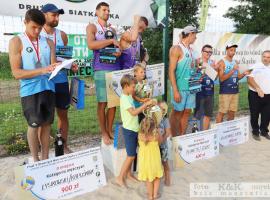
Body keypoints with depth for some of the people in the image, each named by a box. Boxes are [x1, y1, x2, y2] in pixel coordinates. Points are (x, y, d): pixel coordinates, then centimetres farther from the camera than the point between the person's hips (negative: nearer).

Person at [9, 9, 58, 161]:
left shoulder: (48, 42, 9)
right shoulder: (16, 42, -3)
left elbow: (53, 64, 5)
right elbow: (16, 73, -10)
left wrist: (56, 67, -19)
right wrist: (42, 70, -21)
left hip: (48, 88, 4)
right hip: (30, 90, -3)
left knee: (47, 123, 8)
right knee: (34, 125, 2)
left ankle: (45, 158, 21)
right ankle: (35, 160, 19)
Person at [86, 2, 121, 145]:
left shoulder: (112, 29, 22)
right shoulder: (92, 27, 5)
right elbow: (91, 45, -14)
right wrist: (111, 41, -12)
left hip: (116, 68, 5)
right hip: (101, 69, -5)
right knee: (102, 102, -2)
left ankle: (110, 130, 18)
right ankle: (104, 133, 10)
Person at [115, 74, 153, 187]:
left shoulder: (129, 96, 9)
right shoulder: (124, 98, -21)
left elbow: (135, 110, 11)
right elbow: (133, 112, -31)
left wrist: (146, 105, -1)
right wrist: (146, 104, -26)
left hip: (134, 129, 9)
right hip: (129, 130, -9)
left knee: (131, 154, 18)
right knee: (131, 156, -1)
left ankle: (128, 174, 33)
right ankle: (120, 178, 11)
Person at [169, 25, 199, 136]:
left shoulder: (191, 50, 14)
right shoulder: (177, 49, -8)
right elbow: (171, 71, -14)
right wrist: (175, 90, -18)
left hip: (191, 87, 7)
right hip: (180, 88, -7)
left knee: (187, 112, 11)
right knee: (177, 113, 2)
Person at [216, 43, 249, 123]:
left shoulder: (235, 62, 13)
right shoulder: (222, 62, -7)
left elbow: (238, 77, 16)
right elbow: (221, 79, -15)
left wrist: (244, 74, -4)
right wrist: (232, 70, -20)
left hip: (235, 91, 7)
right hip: (225, 92, -7)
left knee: (232, 112, 10)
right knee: (222, 112, -5)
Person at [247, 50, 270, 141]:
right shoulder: (256, 67, -7)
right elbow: (250, 79, -17)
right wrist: (258, 89, -23)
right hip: (255, 95, -5)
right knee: (254, 114, 5)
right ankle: (255, 132, 20)